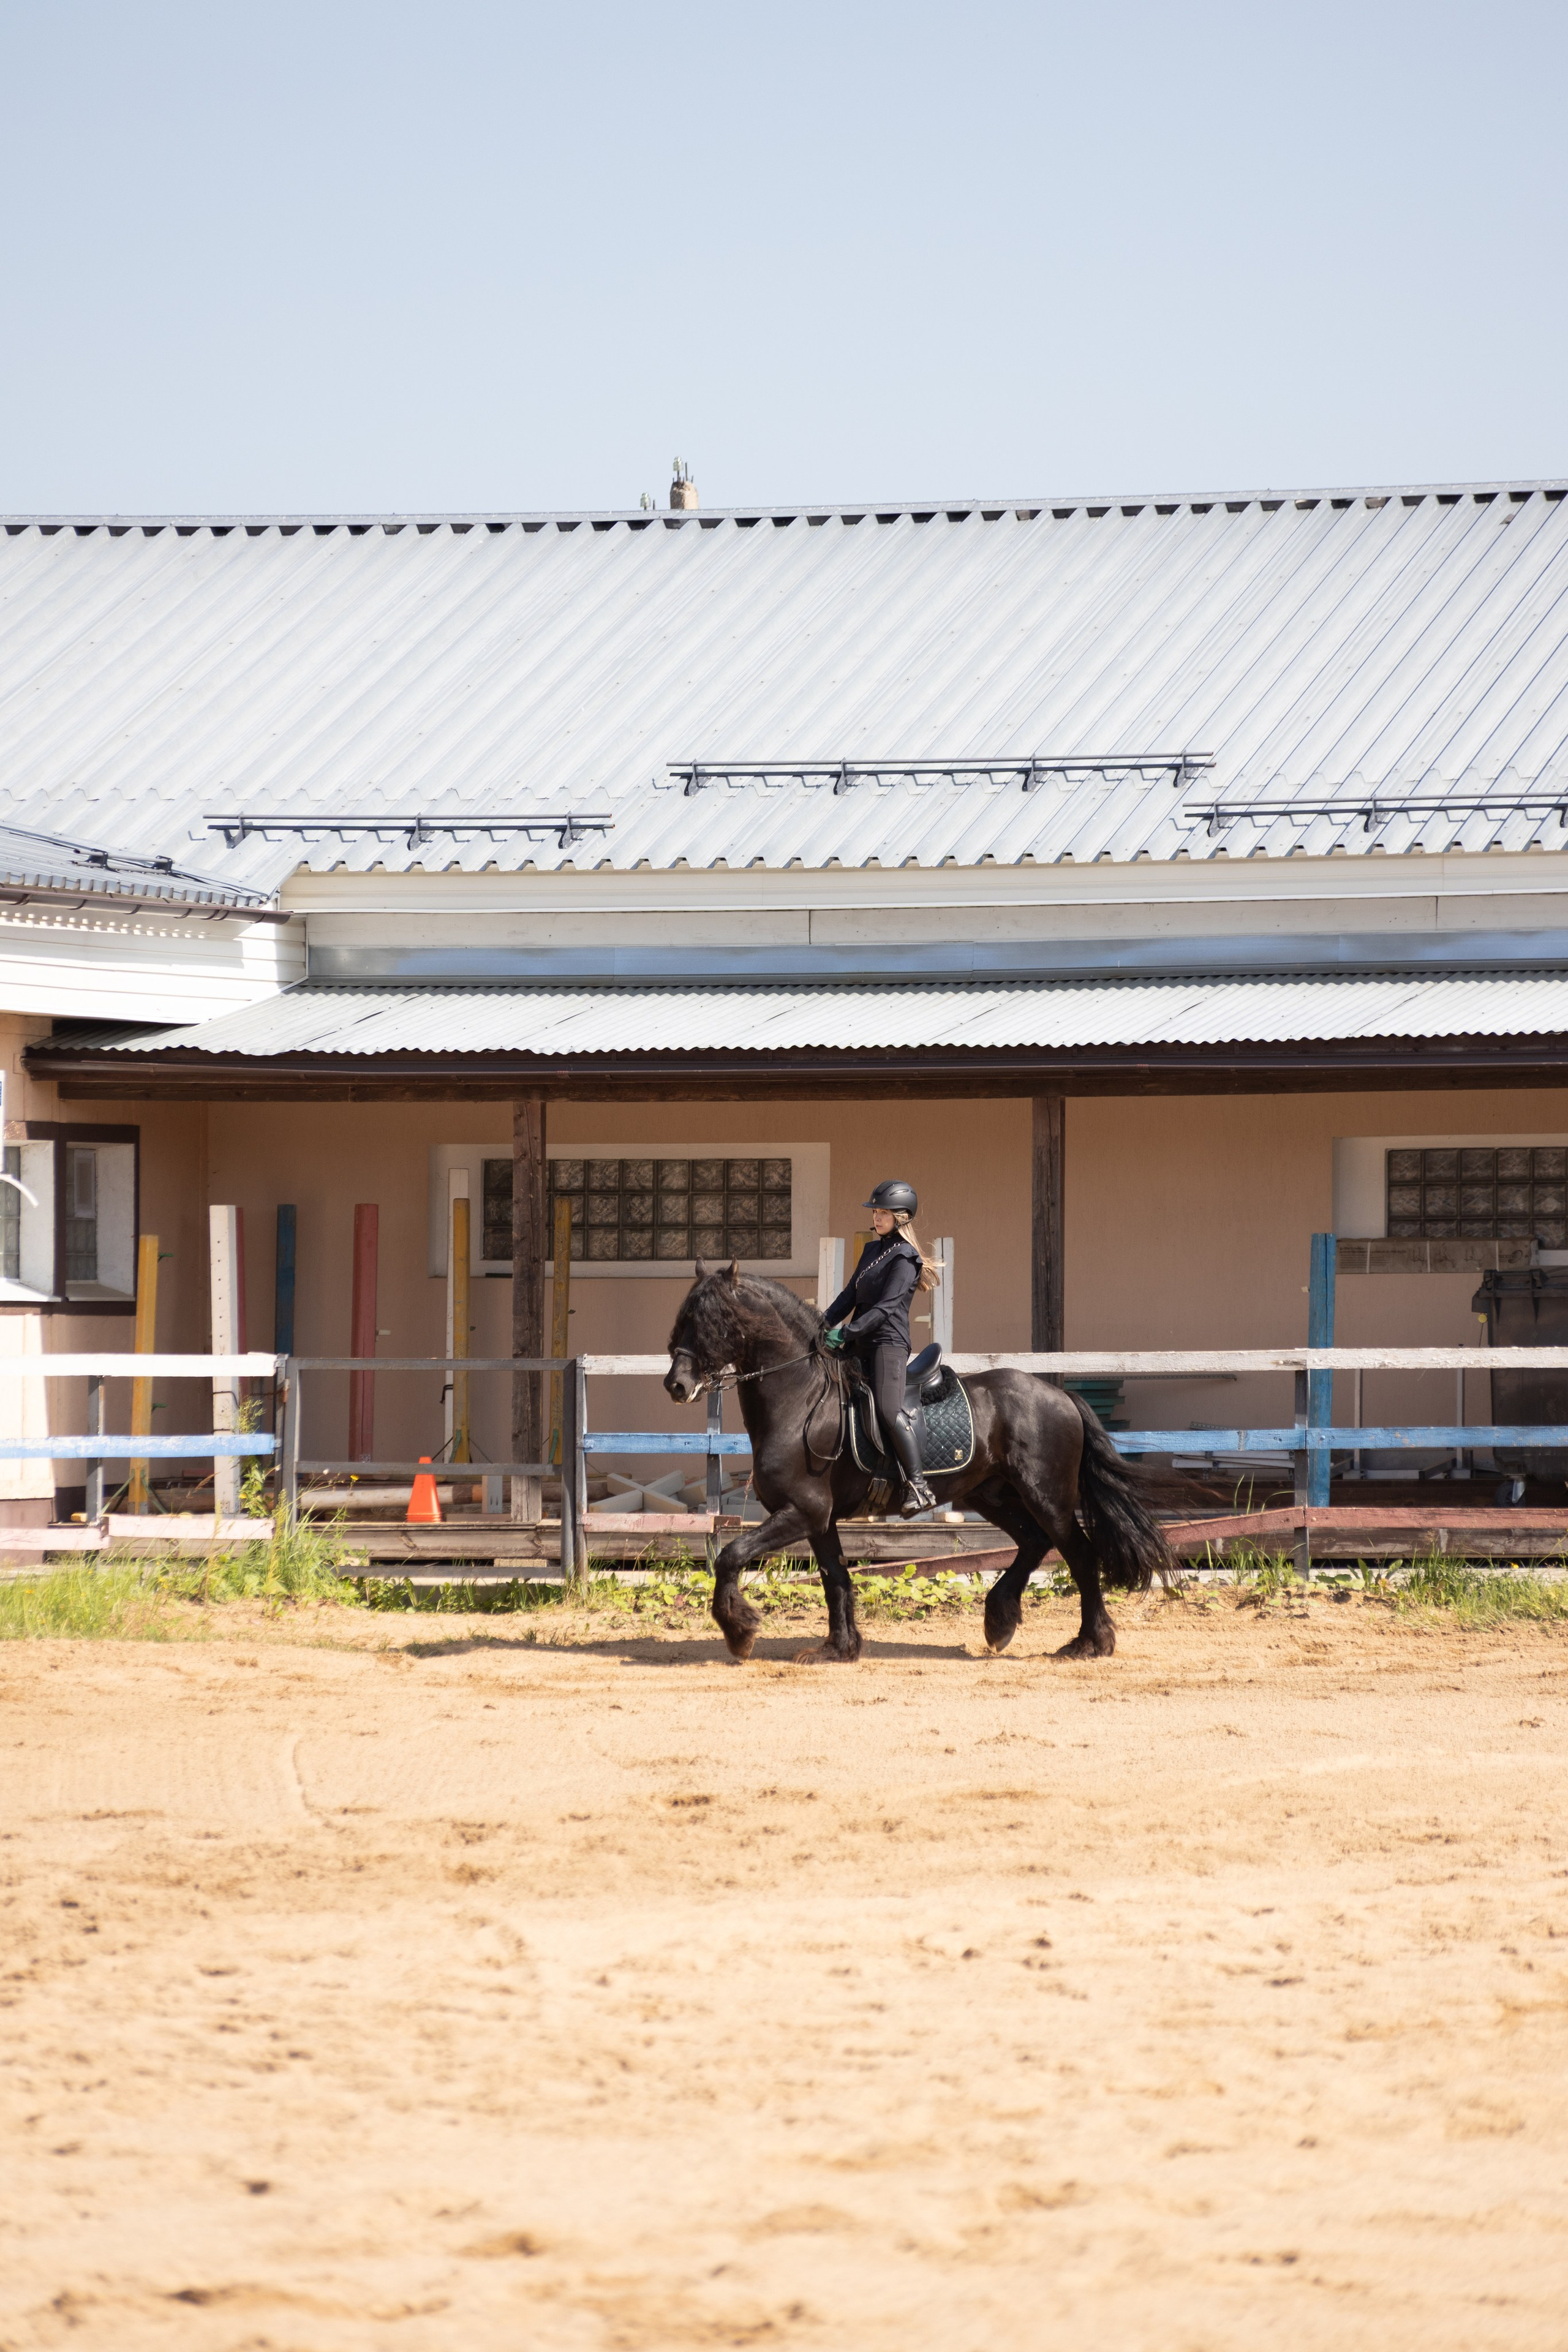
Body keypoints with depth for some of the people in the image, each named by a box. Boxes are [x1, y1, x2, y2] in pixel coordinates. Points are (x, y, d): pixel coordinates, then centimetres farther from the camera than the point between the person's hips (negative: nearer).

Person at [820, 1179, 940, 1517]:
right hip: (860, 1346, 10)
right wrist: (827, 1323, 1)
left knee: (889, 1410, -24)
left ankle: (918, 1486, -26)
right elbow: (850, 1295, 17)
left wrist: (846, 1331, -24)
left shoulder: (904, 1258, -8)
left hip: (888, 1343, -10)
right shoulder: (872, 1250, 19)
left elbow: (885, 1307, -17)